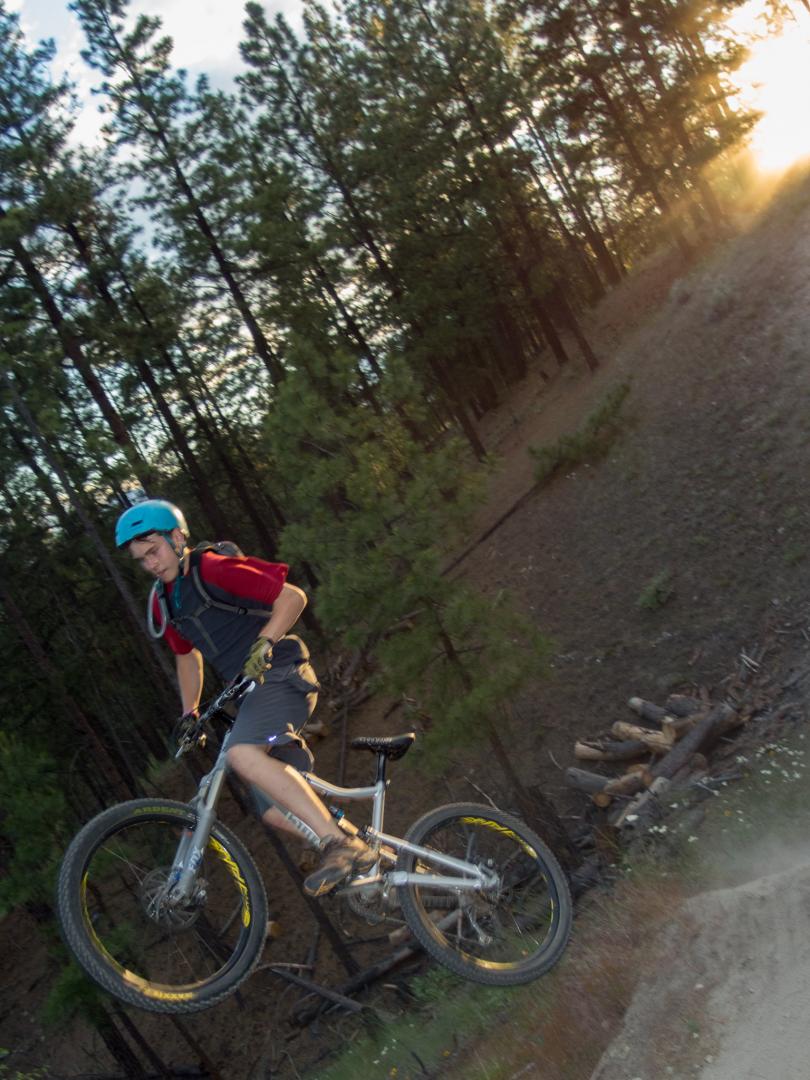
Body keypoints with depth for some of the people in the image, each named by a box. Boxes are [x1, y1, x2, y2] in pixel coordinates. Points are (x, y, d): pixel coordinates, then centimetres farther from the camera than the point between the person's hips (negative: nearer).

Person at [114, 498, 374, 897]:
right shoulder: (163, 603, 14)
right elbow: (187, 656, 29)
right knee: (277, 812, 1)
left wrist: (263, 644, -25)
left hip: (281, 676, -9)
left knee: (242, 754, -35)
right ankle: (361, 861, 12)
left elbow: (293, 597, -13)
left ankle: (341, 844, -37)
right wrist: (189, 714, 22)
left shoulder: (215, 570, -10)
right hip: (248, 694, 9)